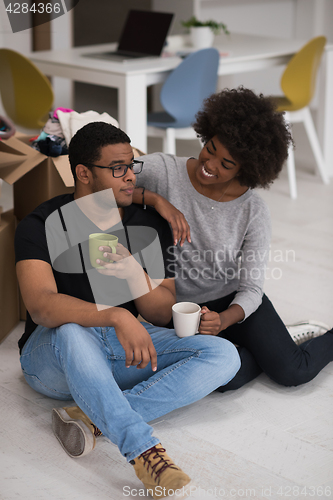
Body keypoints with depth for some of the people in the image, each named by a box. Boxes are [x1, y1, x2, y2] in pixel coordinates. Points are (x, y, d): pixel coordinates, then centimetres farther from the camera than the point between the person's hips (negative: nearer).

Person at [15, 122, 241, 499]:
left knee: (223, 355, -17)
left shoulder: (149, 227, 4)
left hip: (124, 348, 5)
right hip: (53, 355, -5)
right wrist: (117, 317, -41)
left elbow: (162, 314, 1)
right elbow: (41, 306, -26)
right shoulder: (42, 226, -10)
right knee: (72, 331, -41)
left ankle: (92, 418, -30)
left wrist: (134, 273, -21)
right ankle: (143, 453, -44)